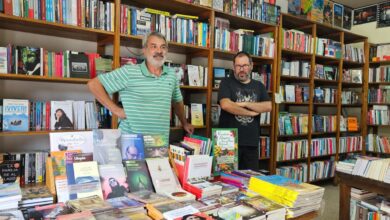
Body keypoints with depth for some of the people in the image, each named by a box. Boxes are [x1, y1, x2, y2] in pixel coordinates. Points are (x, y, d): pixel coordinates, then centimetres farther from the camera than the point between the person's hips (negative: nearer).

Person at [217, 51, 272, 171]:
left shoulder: (259, 86, 13)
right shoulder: (227, 83, 1)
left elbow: (268, 107, -1)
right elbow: (225, 105, -16)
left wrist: (244, 104, -11)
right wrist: (251, 112, -8)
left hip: (252, 142, 4)